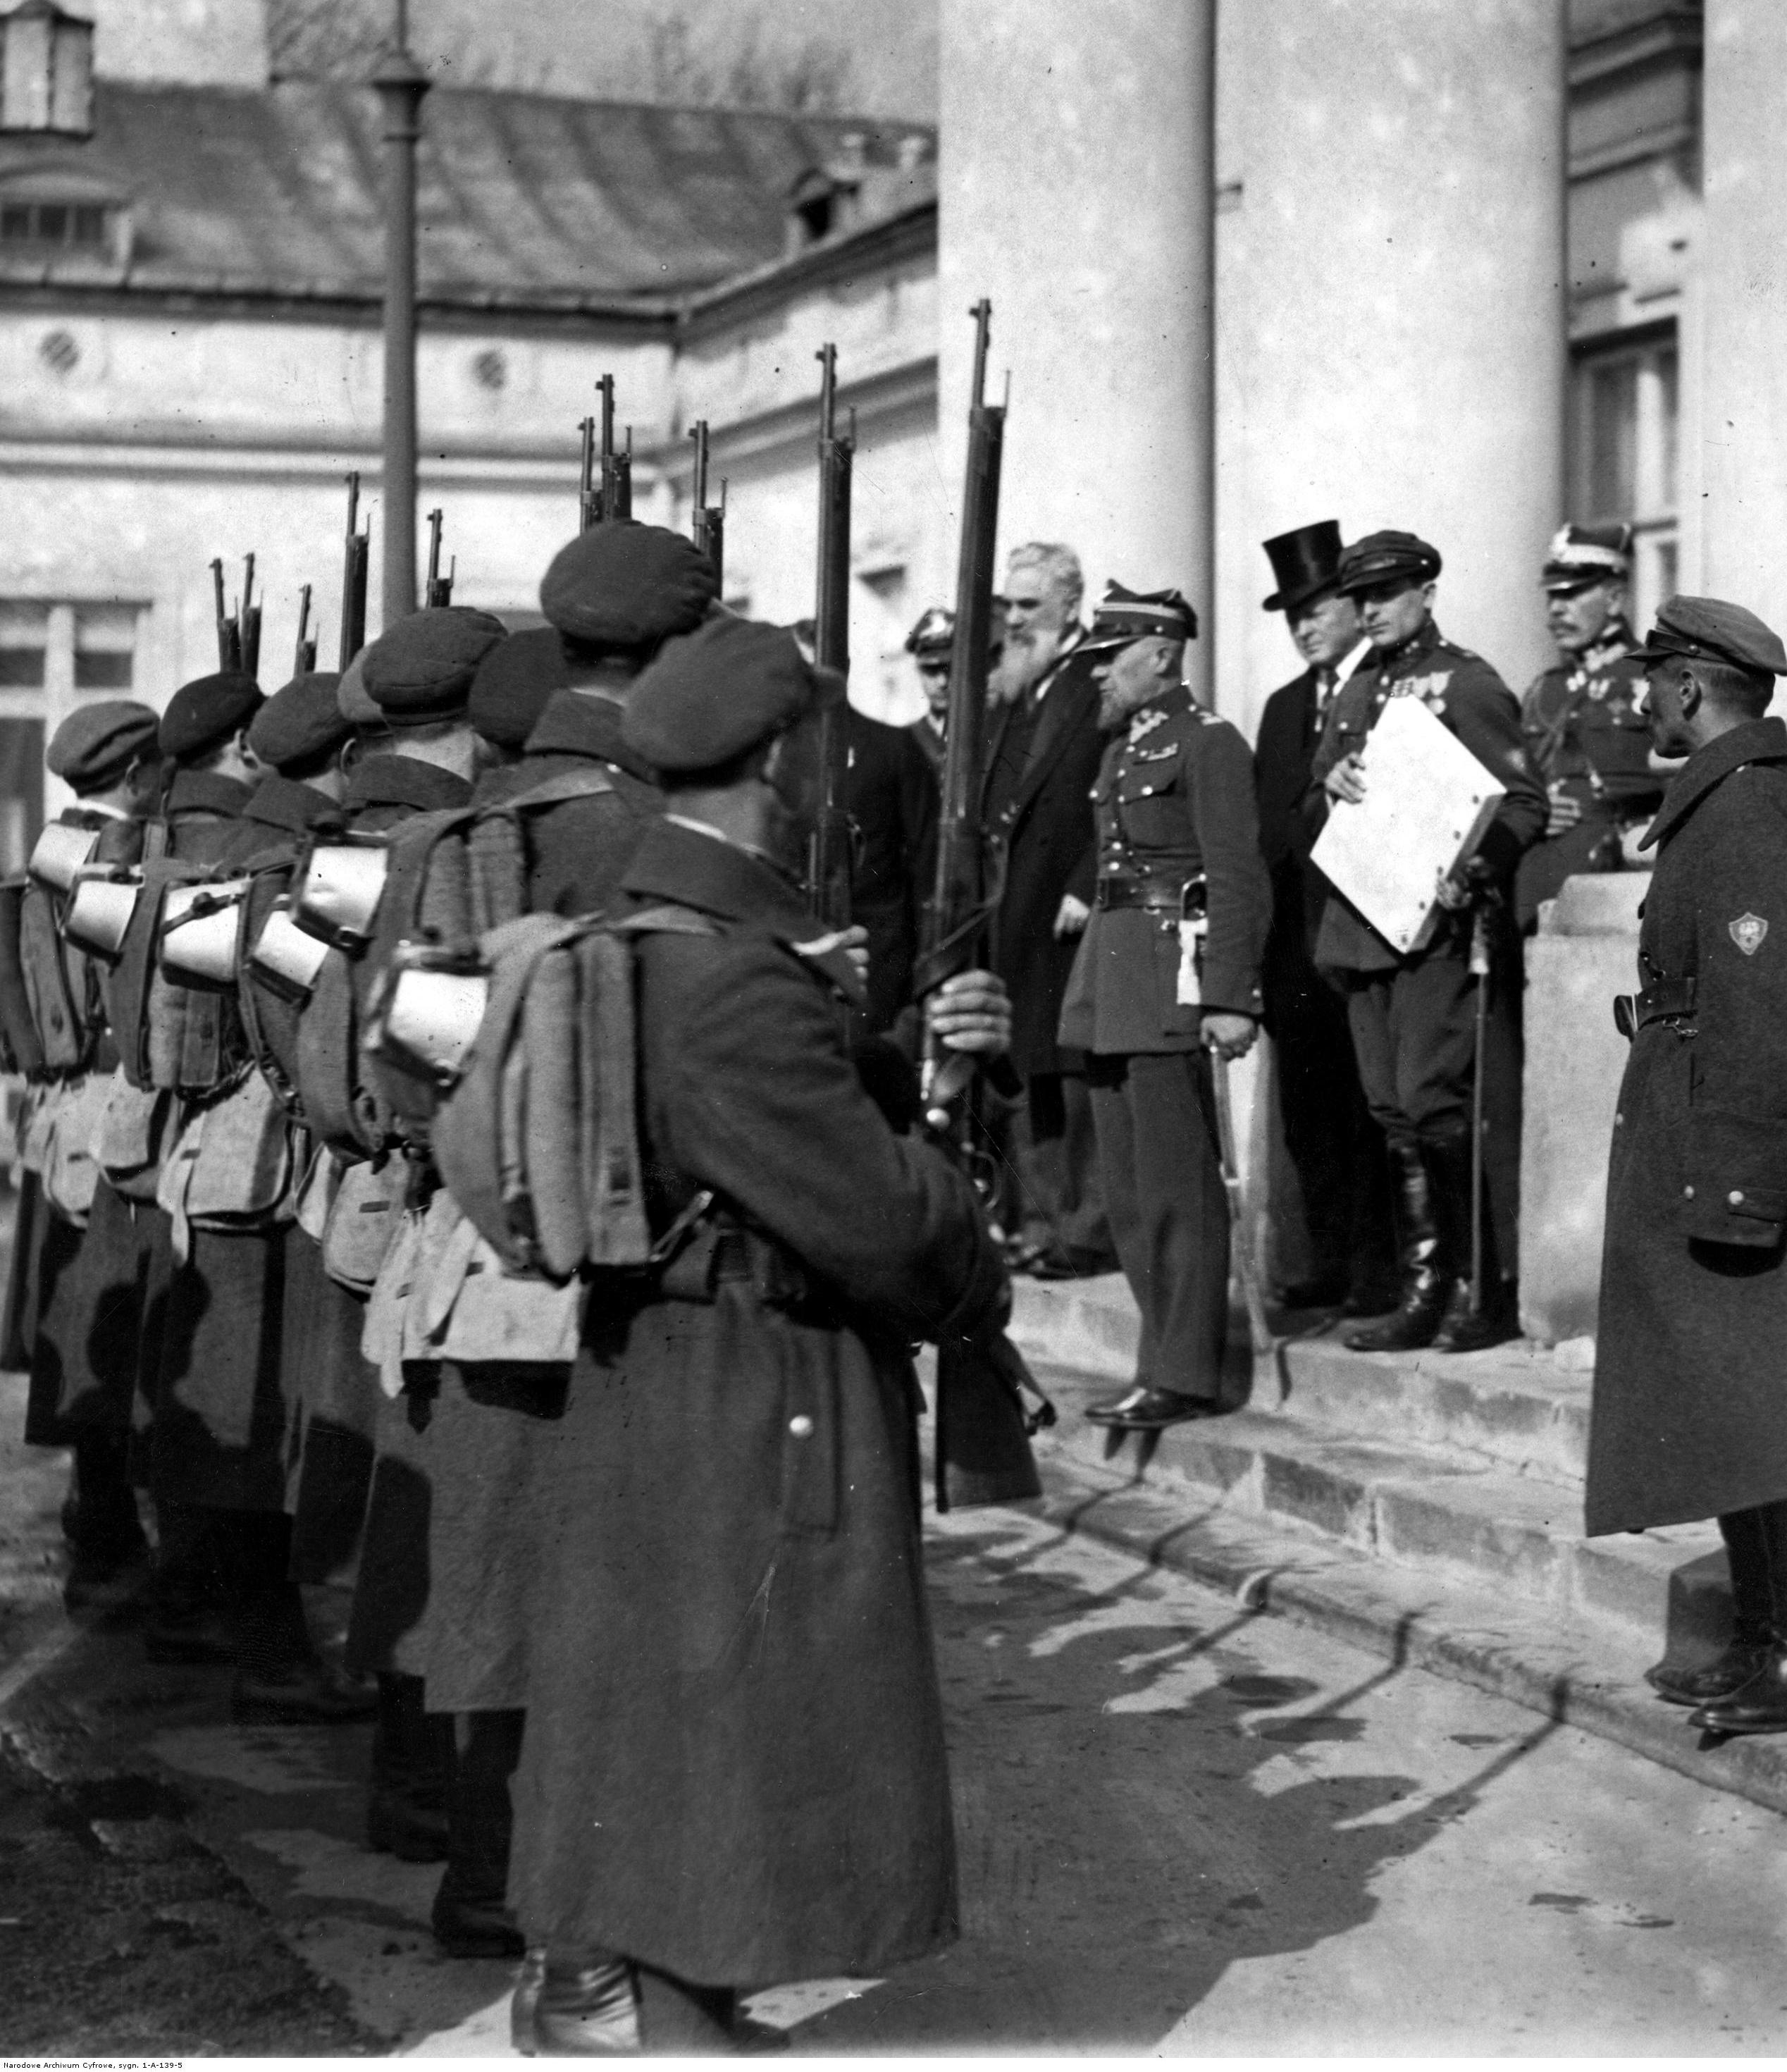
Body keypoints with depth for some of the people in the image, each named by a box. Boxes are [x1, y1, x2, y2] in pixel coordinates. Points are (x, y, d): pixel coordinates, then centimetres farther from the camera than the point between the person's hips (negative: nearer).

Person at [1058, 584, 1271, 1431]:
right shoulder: (1122, 744, 18)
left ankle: (1184, 1375, -2)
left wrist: (1230, 996, -20)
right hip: (1111, 976, 9)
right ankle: (1165, 1355, 19)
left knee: (1177, 1188, -6)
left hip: (1170, 977, -9)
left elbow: (1239, 876, -15)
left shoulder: (1207, 742, -9)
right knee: (1129, 1191, 12)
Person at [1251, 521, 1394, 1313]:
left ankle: (1381, 1269, 0)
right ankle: (1330, 1263, 14)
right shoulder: (1284, 706, 19)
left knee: (1369, 1107, -5)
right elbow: (1265, 819, 17)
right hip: (1295, 938, 7)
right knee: (1306, 1107, 8)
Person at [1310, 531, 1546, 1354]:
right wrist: (1331, 785, -3)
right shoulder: (1358, 691, 18)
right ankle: (1426, 1290, 12)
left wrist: (1471, 876, -24)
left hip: (1436, 927, -7)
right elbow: (1312, 813, 20)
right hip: (1360, 929, 7)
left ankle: (1493, 1287, -5)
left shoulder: (1468, 683, -4)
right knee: (1395, 1117, 7)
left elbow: (1523, 801, -9)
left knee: (1435, 1103, -13)